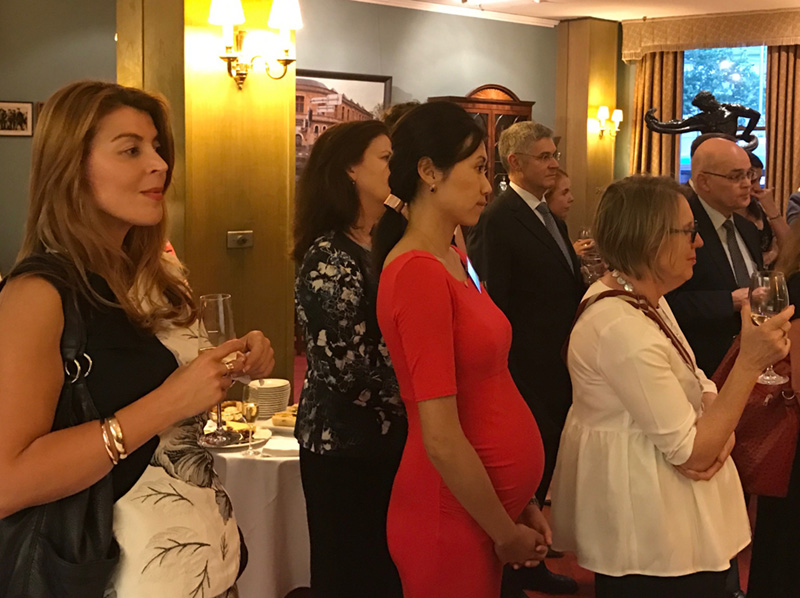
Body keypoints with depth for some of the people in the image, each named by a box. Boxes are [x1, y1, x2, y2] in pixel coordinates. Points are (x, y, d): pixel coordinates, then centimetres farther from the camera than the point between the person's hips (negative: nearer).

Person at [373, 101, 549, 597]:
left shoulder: (454, 260, 8)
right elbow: (442, 440, -22)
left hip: (489, 507, 9)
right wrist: (506, 534, -11)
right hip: (454, 520, -8)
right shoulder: (418, 272, -20)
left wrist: (519, 506, 8)